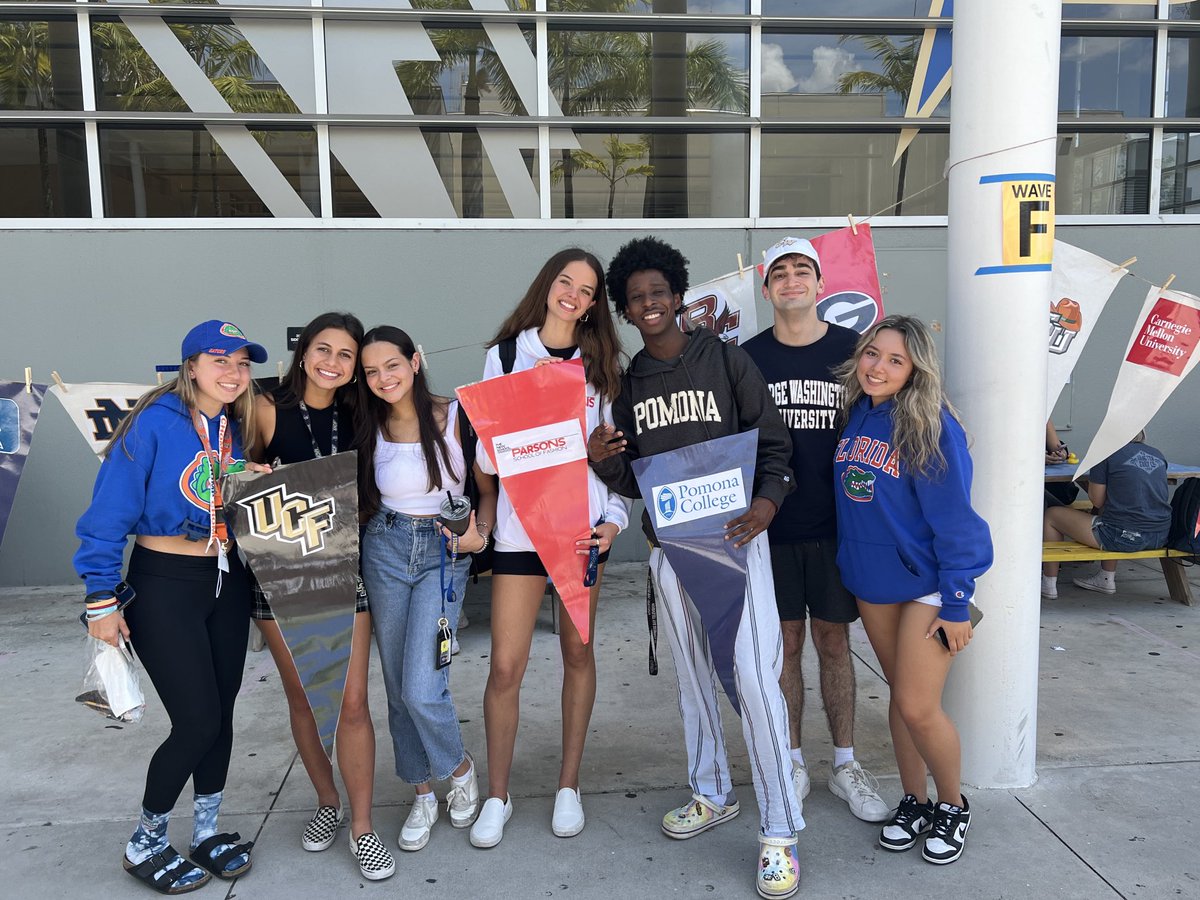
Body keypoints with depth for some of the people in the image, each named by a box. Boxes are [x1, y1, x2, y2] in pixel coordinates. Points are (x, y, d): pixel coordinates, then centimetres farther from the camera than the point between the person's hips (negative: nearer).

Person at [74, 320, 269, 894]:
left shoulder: (239, 429, 5)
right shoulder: (155, 423, -14)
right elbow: (110, 512, -14)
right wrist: (102, 598, -15)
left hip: (227, 584, 6)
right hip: (163, 587, -6)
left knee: (221, 714, 11)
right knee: (198, 721, -5)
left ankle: (207, 832, 30)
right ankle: (145, 845, 19)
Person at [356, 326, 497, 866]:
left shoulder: (455, 417, -7)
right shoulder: (371, 428, 3)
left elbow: (489, 489, -2)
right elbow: (362, 501, 11)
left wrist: (479, 534, -18)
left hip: (444, 553, -4)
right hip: (385, 550, 4)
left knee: (421, 689, -12)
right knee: (397, 685, 9)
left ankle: (460, 769, 20)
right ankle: (423, 794, 29)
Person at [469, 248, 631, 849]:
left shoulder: (599, 363, 8)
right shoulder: (505, 355, 5)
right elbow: (487, 447, 2)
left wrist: (614, 518, -4)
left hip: (583, 523, 2)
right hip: (520, 525, -1)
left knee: (578, 652, 11)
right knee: (505, 665, -3)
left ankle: (569, 786, 27)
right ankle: (497, 796, 17)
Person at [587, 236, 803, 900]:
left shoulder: (726, 360, -2)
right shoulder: (627, 382, 8)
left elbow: (774, 443, -3)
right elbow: (629, 480, 11)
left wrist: (766, 503, -20)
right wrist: (601, 461, -11)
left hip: (734, 538, -4)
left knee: (754, 675, -10)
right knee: (692, 675, 15)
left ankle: (779, 833, 2)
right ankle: (712, 795, 33)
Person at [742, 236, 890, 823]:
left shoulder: (853, 349, 0)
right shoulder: (748, 358, 1)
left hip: (835, 523, 0)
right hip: (772, 526, 0)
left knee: (834, 642, 9)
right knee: (786, 642, 9)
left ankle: (845, 765, 24)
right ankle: (793, 764, 24)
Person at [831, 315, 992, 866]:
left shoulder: (932, 427, -17)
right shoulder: (853, 415, 1)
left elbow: (953, 518, -16)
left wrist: (956, 604, -16)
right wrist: (850, 561, 6)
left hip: (927, 582, -5)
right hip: (871, 578, 5)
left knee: (917, 707, -3)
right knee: (899, 694, 16)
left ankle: (953, 806, 23)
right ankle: (914, 801, 33)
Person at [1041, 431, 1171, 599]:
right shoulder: (1158, 455, 11)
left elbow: (1097, 501, -3)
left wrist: (1092, 478, 13)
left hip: (1125, 538, -7)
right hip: (1160, 537, 7)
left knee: (1052, 514, 10)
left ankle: (1049, 584, 19)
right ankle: (1107, 579, 39)